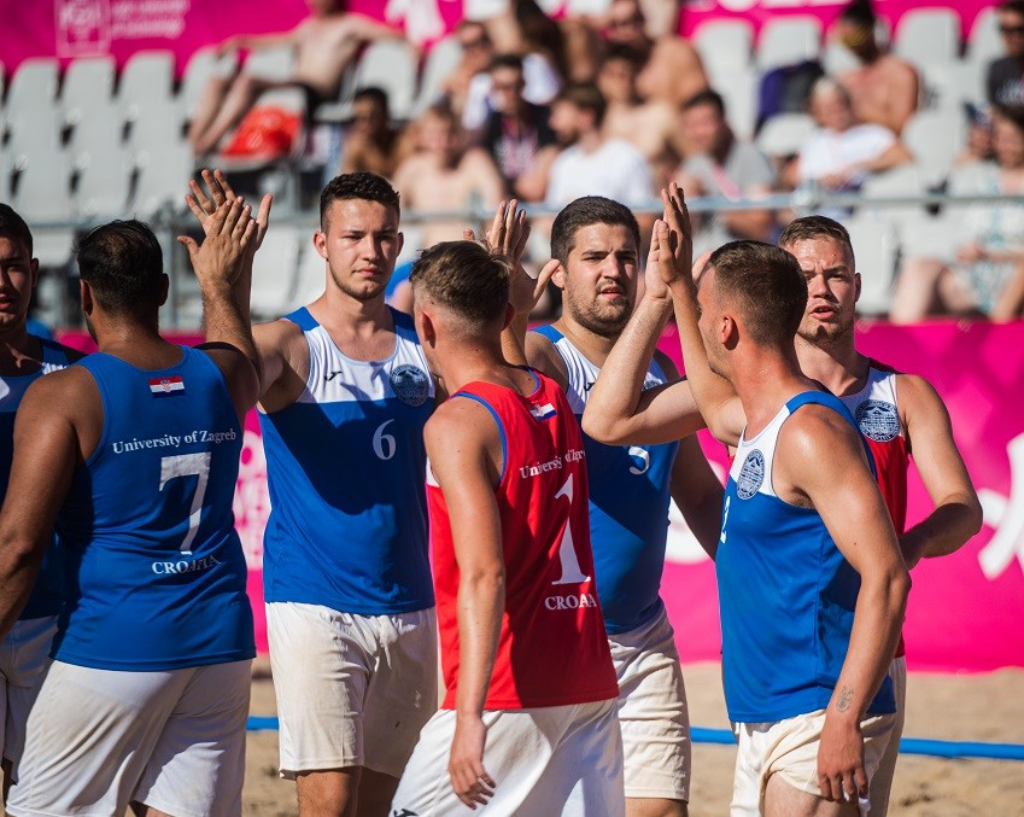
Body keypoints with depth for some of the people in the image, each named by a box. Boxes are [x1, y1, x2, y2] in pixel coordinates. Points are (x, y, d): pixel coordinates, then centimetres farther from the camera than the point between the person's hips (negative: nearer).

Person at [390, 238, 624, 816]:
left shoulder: (457, 424, -12)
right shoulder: (553, 398, 9)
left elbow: (483, 575, -22)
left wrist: (470, 714, -29)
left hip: (510, 697, -7)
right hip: (591, 689, 7)